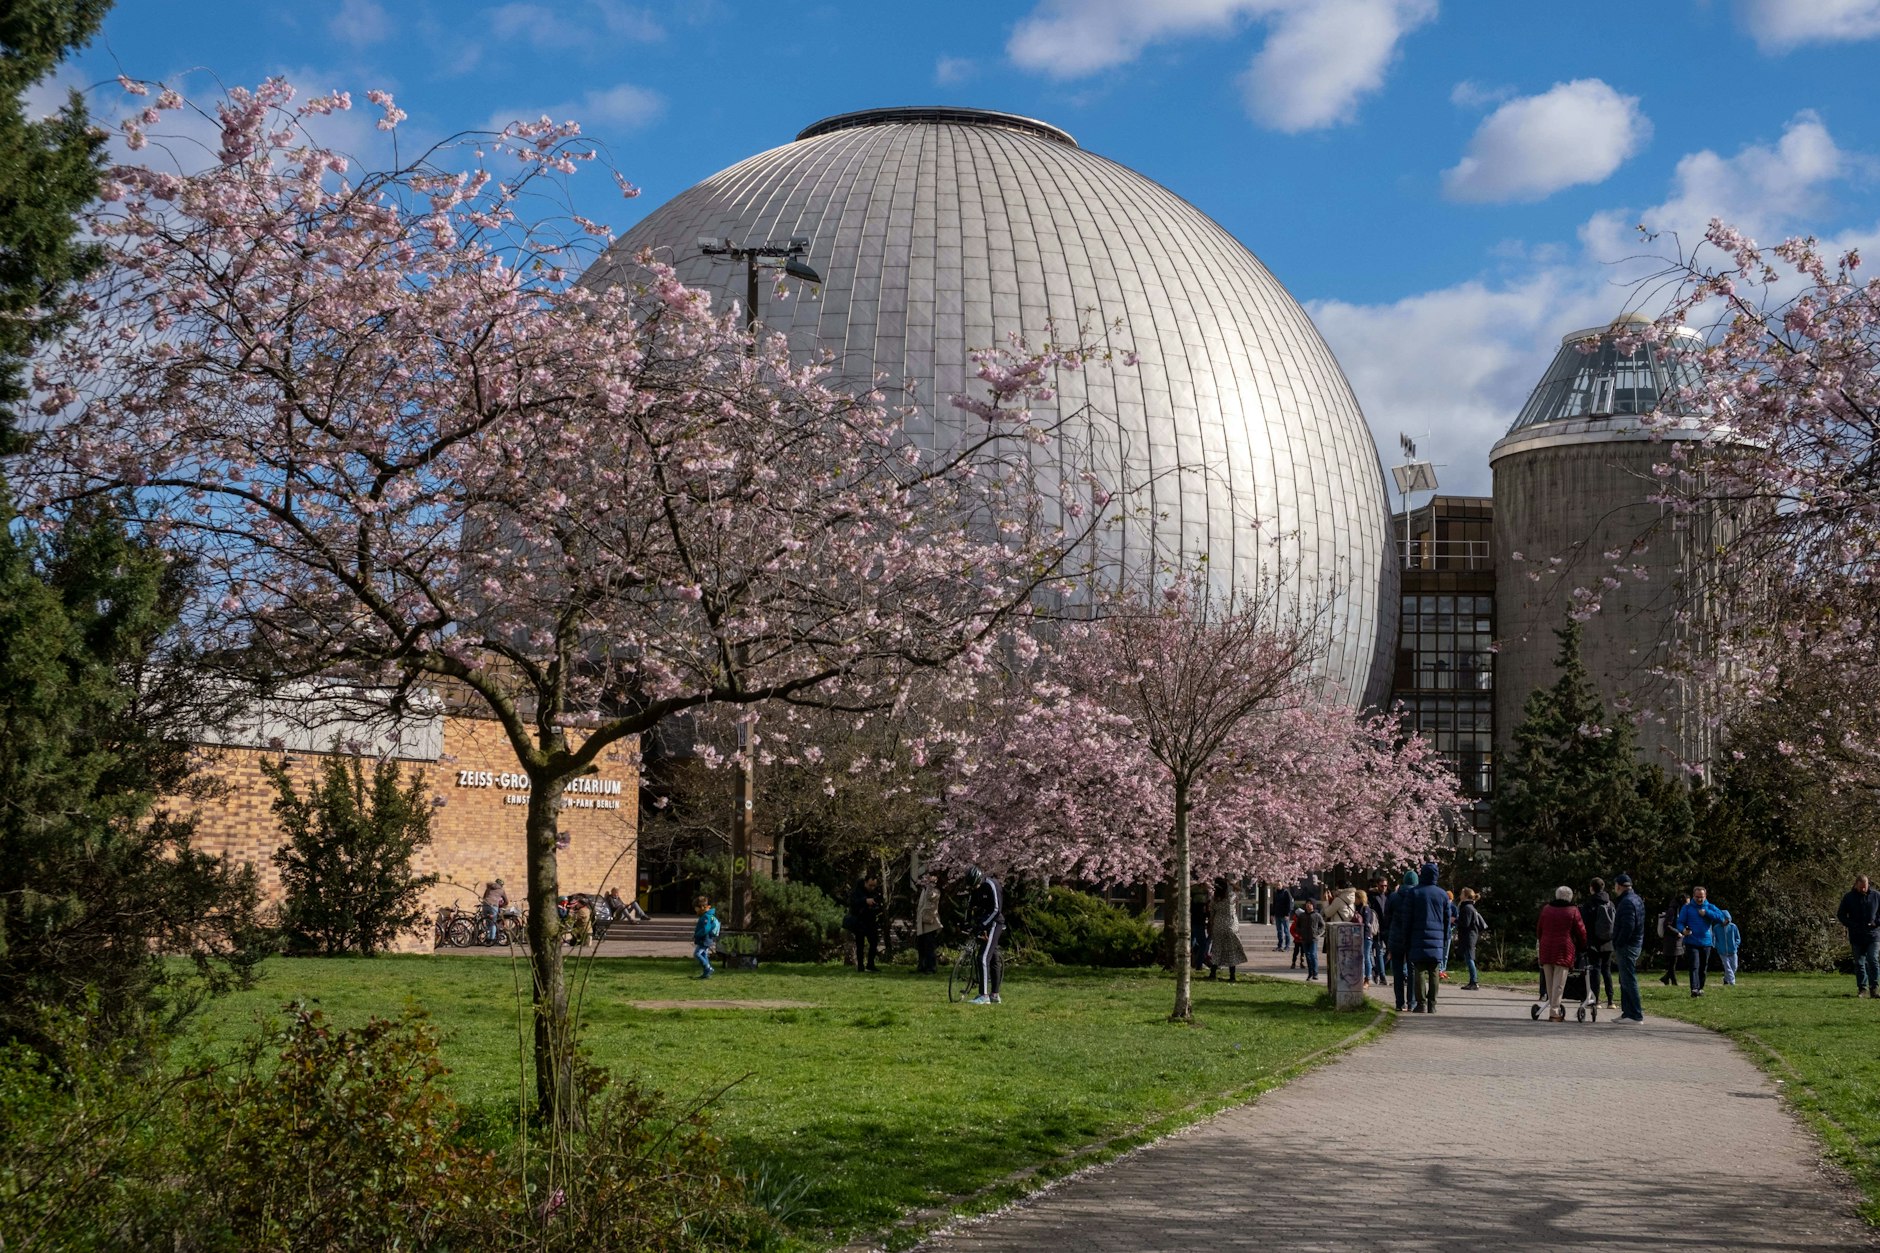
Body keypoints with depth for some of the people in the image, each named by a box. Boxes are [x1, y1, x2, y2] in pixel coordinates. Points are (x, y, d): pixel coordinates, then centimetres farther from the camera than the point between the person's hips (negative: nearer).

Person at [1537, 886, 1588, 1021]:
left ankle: (1554, 1009, 14)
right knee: (1559, 983, -4)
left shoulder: (1546, 909, 11)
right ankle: (1554, 1012, -8)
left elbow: (1539, 930, 16)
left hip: (1546, 949, 4)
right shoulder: (1573, 911, 0)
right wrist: (1582, 947, 18)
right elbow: (1581, 932, 3)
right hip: (1564, 949, -4)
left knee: (1549, 983, 11)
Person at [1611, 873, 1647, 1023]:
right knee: (1625, 981, 16)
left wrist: (1618, 944, -17)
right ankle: (1627, 1013, 20)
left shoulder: (1627, 902, -16)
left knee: (1629, 981, -8)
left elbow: (1628, 926, -24)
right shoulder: (1637, 899, 16)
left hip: (1627, 947, -10)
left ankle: (1635, 1015, -8)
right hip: (1635, 944, 10)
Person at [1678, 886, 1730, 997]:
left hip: (1706, 942, 3)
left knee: (1703, 968, 12)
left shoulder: (1710, 907, 9)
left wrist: (1706, 913, -14)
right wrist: (1683, 930, -22)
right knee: (1694, 965, -17)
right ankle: (1694, 989, -26)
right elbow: (1680, 922, 0)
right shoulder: (1687, 908, 4)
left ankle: (1700, 988, 26)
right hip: (1692, 943, -3)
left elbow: (1721, 917, -7)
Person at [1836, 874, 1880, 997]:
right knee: (1859, 963, 5)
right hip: (1856, 936, 1)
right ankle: (1862, 988, 12)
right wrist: (1852, 925, -7)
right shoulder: (1848, 898, 3)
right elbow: (1841, 915, 7)